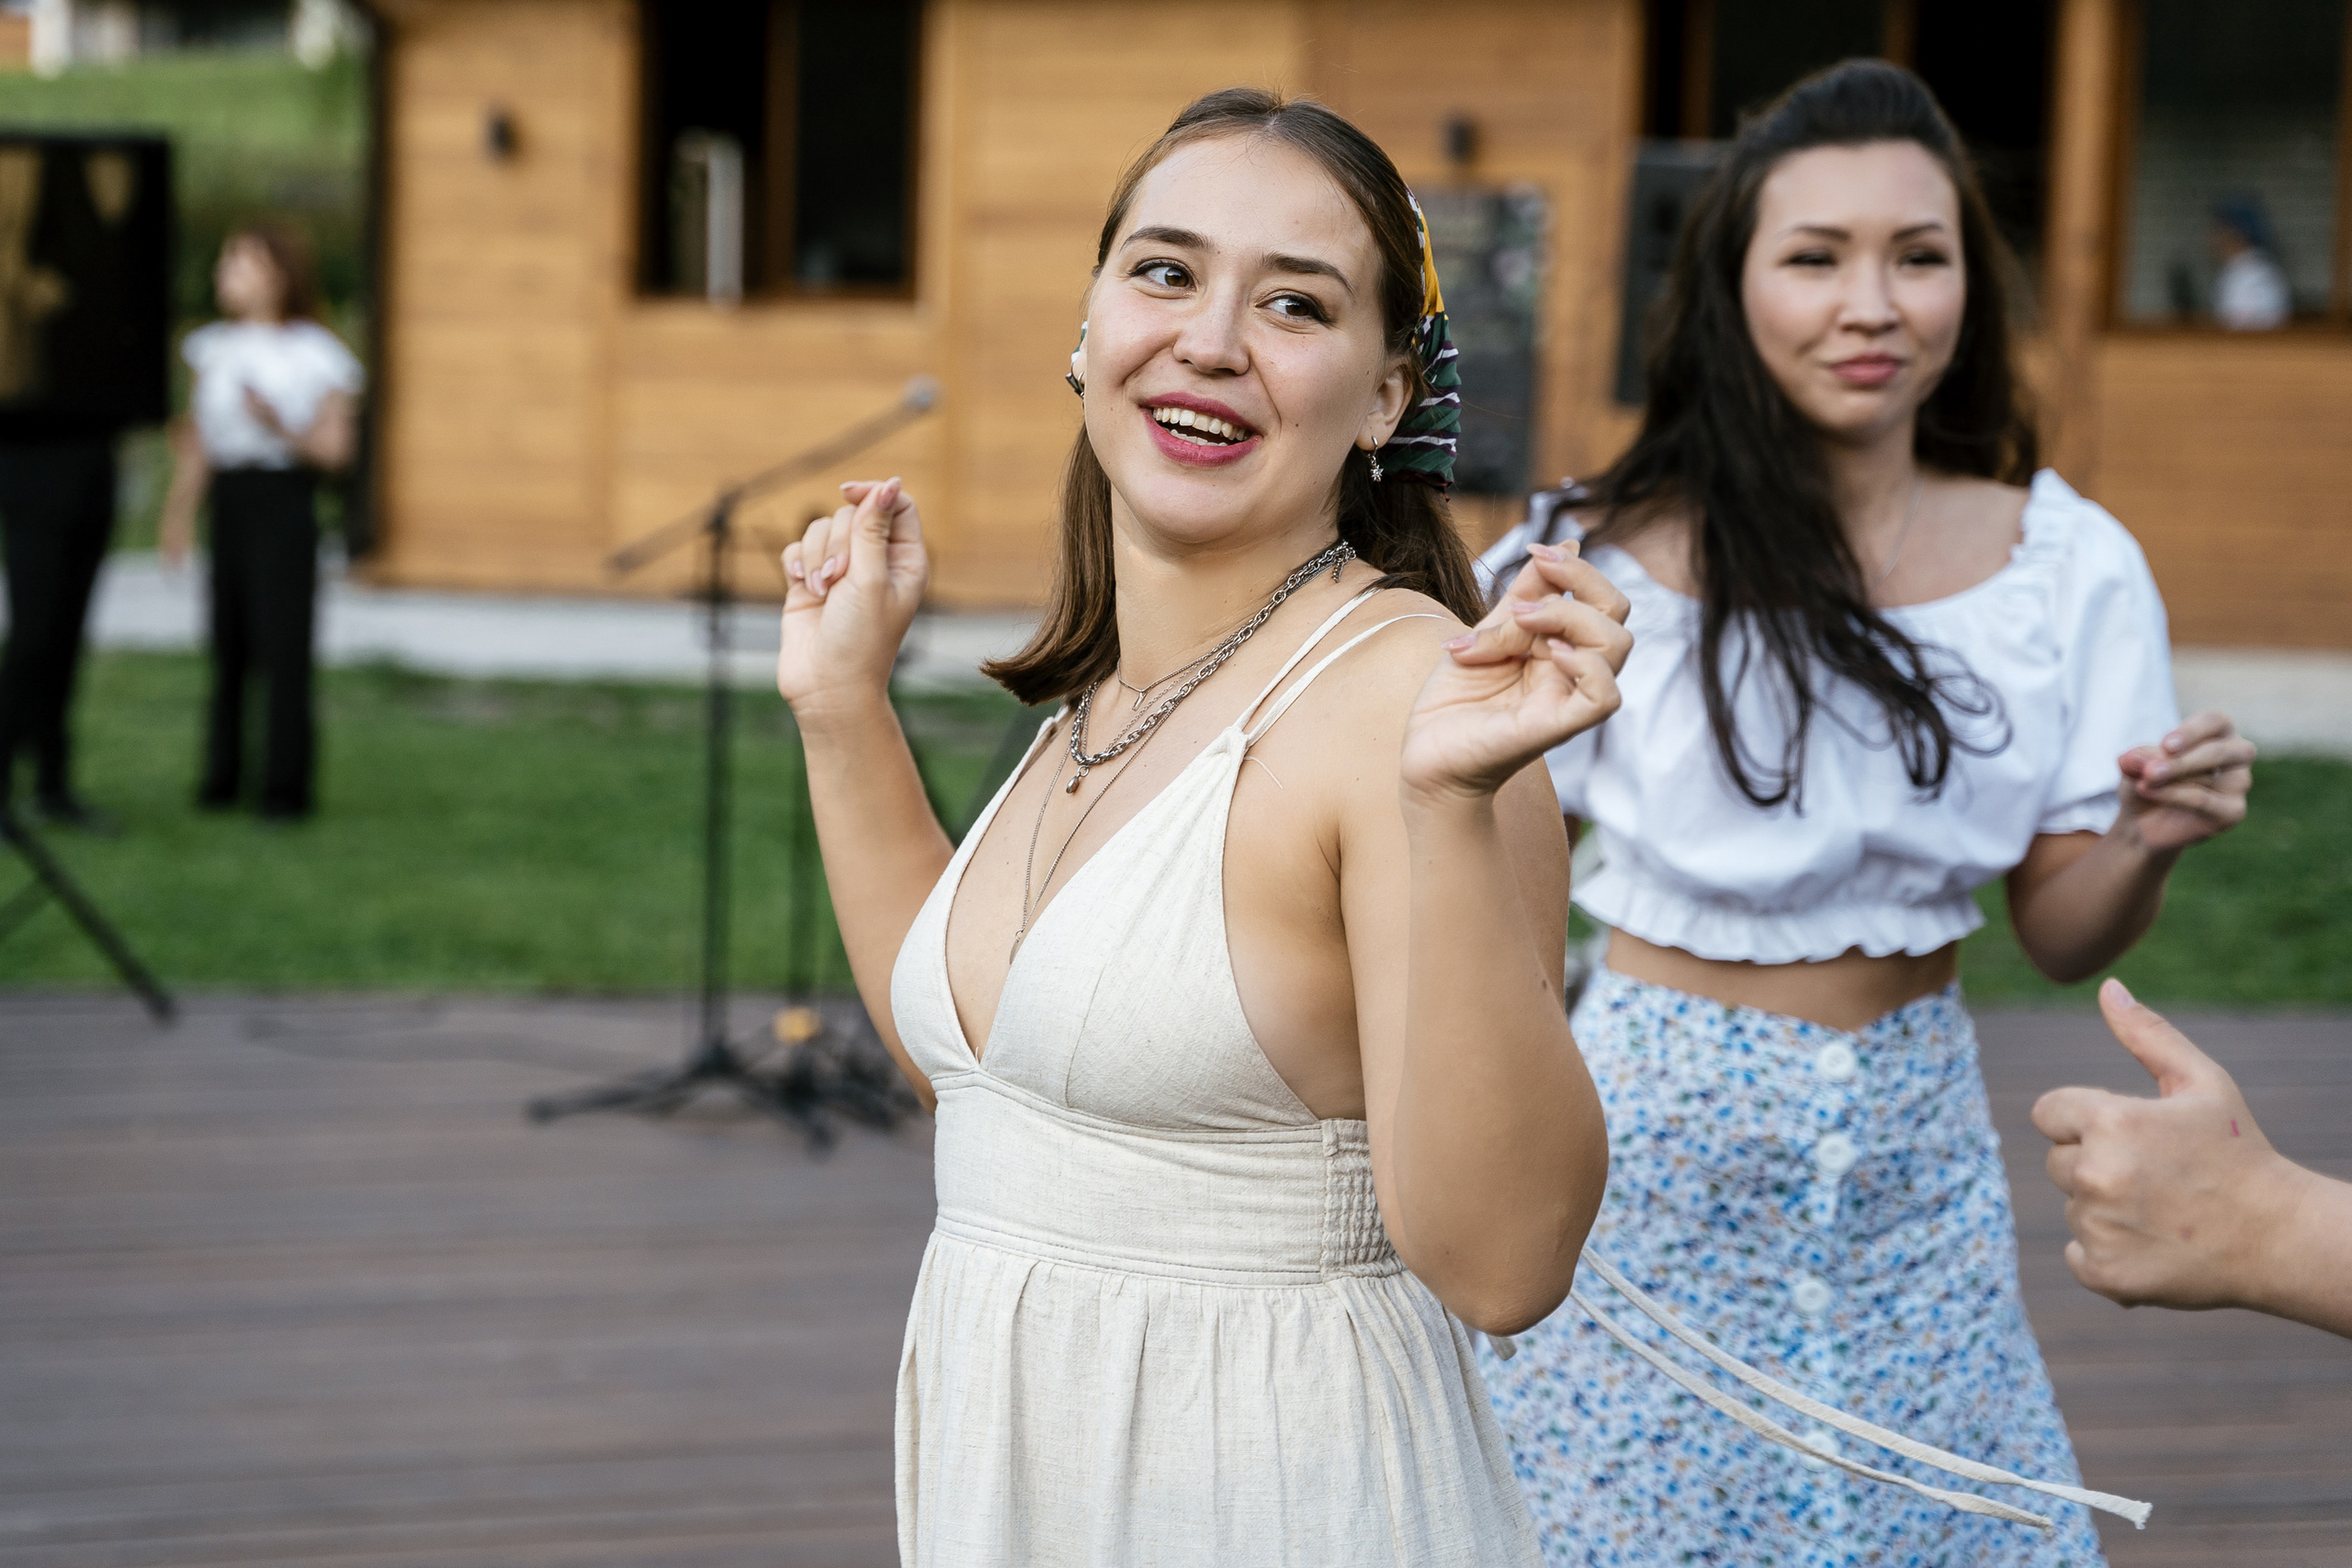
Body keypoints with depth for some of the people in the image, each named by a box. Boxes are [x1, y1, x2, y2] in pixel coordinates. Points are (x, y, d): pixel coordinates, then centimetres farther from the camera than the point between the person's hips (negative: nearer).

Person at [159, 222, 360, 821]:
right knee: (228, 642, 7)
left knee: (284, 644, -5)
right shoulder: (212, 350, 11)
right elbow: (196, 439, 12)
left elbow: (335, 447, -7)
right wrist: (180, 508, 5)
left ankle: (287, 784, 0)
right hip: (228, 496, 5)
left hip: (284, 496, -5)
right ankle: (223, 773, 15)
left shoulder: (316, 355, -4)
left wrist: (280, 427, -22)